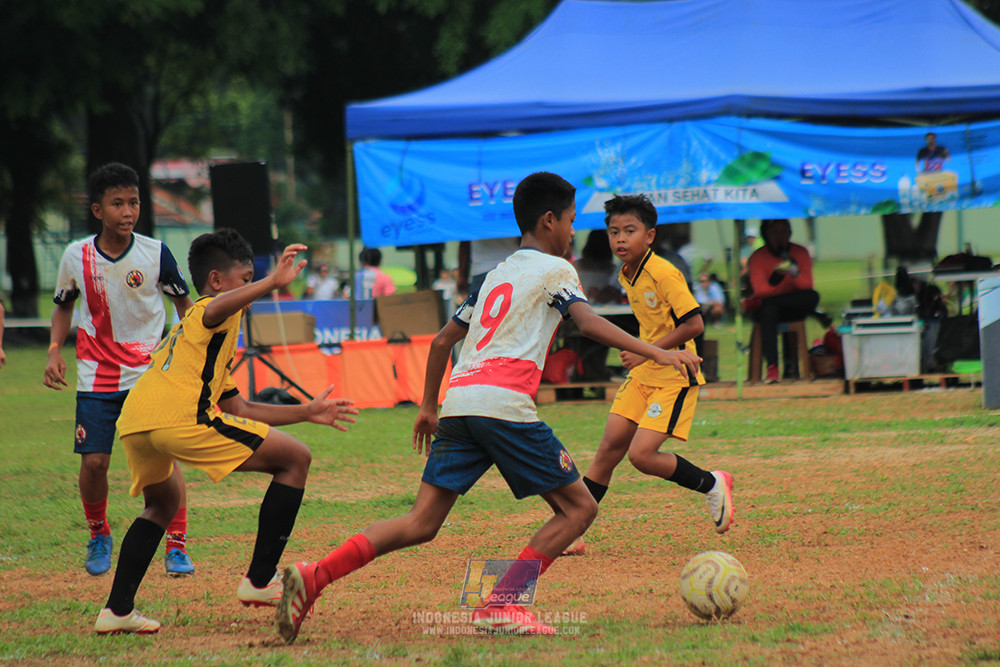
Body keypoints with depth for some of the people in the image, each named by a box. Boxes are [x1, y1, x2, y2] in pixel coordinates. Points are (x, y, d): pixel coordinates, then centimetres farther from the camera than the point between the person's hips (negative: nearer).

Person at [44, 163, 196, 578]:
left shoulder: (155, 254, -8)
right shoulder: (76, 257, -3)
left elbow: (183, 303, 6)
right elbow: (64, 306, 14)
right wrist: (55, 350, 0)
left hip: (151, 372, -1)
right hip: (96, 375, 1)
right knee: (94, 462, -5)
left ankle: (177, 545, -1)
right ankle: (99, 536, 22)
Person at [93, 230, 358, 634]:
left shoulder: (187, 331, 39)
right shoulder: (215, 308, 14)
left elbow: (239, 410, 40)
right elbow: (218, 308, -17)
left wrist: (307, 412, 41)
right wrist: (273, 283, -26)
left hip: (132, 422, 9)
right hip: (180, 417, -9)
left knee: (162, 501, 37)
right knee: (295, 459, 4)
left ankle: (117, 610, 25)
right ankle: (260, 582, 4)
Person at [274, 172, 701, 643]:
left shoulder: (495, 276, 29)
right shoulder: (554, 269, 8)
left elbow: (443, 340, 31)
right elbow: (587, 322, -10)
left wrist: (428, 406, 40)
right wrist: (655, 353, -16)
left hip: (458, 403, 7)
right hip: (503, 405, -7)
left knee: (421, 524, 5)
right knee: (578, 508, 1)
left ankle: (313, 577, -11)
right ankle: (501, 606, -12)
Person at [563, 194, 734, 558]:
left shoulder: (663, 274, -19)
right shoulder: (626, 276, 8)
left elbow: (694, 324, -23)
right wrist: (637, 353, 13)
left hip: (674, 376, -8)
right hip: (643, 375, 8)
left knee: (641, 454, -17)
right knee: (610, 447, 3)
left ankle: (712, 485, 5)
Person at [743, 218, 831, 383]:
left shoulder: (800, 252, 0)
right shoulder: (758, 257, -6)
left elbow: (807, 286, -9)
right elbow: (760, 290, -17)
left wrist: (796, 275, -30)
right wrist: (776, 278, -32)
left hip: (794, 308, 2)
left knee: (812, 297, -30)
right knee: (768, 311, -40)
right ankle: (772, 368, -45)